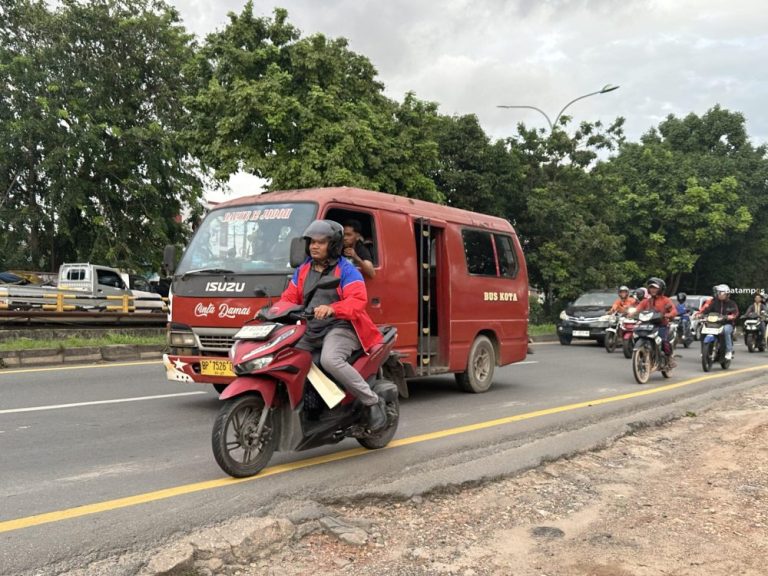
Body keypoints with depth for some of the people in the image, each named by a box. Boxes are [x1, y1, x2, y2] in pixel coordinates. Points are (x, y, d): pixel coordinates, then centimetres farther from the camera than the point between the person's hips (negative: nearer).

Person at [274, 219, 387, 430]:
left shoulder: (346, 270, -3)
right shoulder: (302, 270, 19)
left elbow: (358, 300, -17)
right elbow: (289, 298, 17)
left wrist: (332, 309, -35)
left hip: (340, 328, -7)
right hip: (310, 331, 7)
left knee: (330, 360, -35)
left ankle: (372, 401, -20)